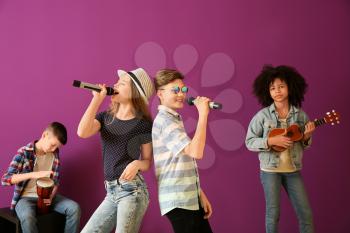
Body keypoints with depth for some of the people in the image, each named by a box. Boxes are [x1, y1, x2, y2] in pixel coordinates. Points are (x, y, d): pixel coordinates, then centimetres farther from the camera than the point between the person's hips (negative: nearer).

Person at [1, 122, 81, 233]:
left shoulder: (55, 153, 2)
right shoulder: (24, 152, -12)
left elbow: (56, 180, 9)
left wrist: (51, 196, -13)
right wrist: (33, 174, -34)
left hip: (47, 196, 4)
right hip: (26, 197, -4)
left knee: (74, 208, -20)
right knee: (27, 217, -37)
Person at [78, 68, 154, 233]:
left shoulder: (143, 124, -3)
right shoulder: (105, 117, 9)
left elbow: (147, 162, 3)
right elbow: (82, 132, -12)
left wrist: (137, 163, -20)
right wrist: (97, 98, -9)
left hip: (132, 190, -5)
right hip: (111, 192, 6)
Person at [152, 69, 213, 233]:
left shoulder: (174, 119, 16)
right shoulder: (164, 120, -14)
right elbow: (195, 152, -27)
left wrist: (200, 194, 15)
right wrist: (203, 113, -22)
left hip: (190, 198, 9)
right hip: (178, 201, -9)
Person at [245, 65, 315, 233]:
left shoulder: (300, 115, 0)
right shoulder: (263, 115, -8)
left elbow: (303, 145, 10)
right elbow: (249, 142, -7)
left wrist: (306, 137, -11)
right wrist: (270, 141, -20)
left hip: (293, 170, 3)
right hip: (270, 170, -3)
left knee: (306, 212, 7)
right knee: (273, 213, 5)